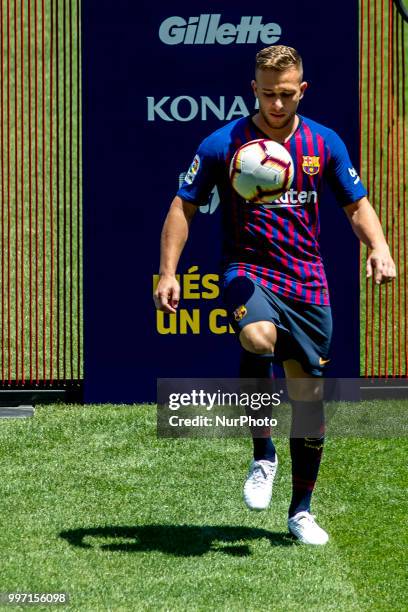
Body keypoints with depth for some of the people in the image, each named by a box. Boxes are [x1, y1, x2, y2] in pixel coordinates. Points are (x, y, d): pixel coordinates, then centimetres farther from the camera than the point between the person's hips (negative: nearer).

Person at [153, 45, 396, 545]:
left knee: (309, 396, 4)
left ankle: (301, 510, 20)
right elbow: (183, 207, 2)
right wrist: (168, 273, -8)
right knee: (258, 337, -36)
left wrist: (378, 246, -7)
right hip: (248, 272, -3)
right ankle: (262, 454, -16)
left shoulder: (324, 143, 4)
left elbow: (357, 205, 13)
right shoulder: (223, 144, -4)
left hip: (307, 283, 3)